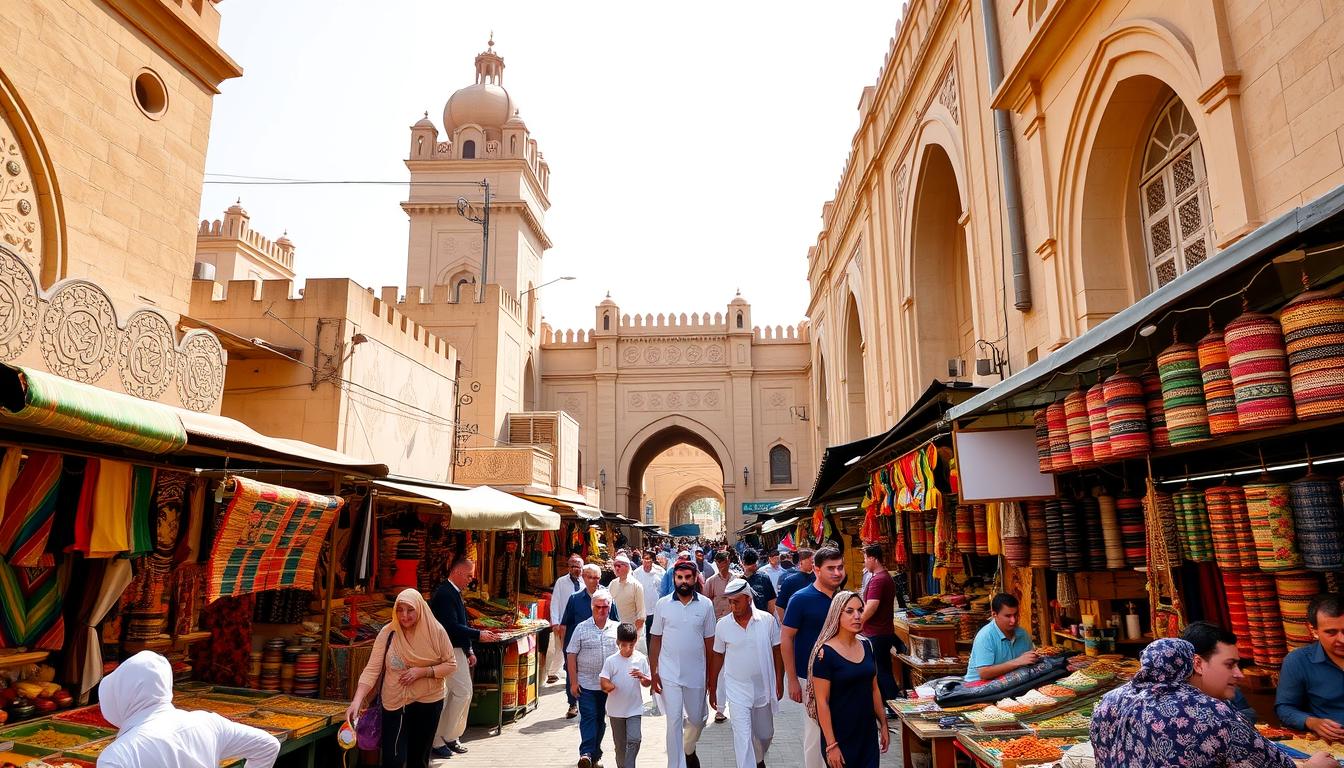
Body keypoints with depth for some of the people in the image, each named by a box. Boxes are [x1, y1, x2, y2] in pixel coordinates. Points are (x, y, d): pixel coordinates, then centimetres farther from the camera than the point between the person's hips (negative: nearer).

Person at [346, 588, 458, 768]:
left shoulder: (436, 632, -12)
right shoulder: (388, 632, -12)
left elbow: (451, 664, -6)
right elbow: (372, 669, -14)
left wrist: (423, 672, -20)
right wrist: (357, 701, -26)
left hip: (429, 702, 1)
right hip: (394, 703, 0)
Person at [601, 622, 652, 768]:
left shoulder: (641, 659, -5)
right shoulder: (611, 661, -9)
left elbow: (647, 683, 1)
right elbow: (603, 680, -12)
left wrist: (642, 677, -20)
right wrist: (607, 686, -33)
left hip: (634, 708, 0)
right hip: (616, 709, 0)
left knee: (634, 740, -13)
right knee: (620, 744, 13)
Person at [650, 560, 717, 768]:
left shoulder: (705, 605, -2)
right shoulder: (662, 605, -4)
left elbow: (709, 642, 3)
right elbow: (656, 640, 1)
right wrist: (653, 672, -3)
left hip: (696, 673, 2)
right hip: (669, 674, -1)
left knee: (697, 719, 15)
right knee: (674, 722, 0)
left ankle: (688, 749, 45)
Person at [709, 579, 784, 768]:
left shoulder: (767, 620, -9)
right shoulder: (722, 624, -8)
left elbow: (777, 651, 0)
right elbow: (717, 656, 2)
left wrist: (779, 681, 0)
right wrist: (712, 689, 6)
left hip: (763, 688, 2)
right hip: (737, 690, -2)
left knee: (765, 734, 20)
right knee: (743, 737, -6)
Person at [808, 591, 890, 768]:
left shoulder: (866, 645, 2)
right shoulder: (825, 653, -17)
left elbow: (874, 689, 13)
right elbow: (822, 701, -16)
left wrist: (883, 725, 13)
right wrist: (831, 745, -16)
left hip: (868, 732, 5)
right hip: (840, 737, -5)